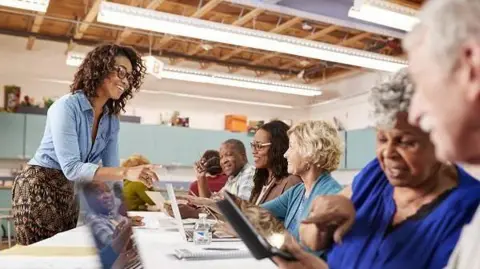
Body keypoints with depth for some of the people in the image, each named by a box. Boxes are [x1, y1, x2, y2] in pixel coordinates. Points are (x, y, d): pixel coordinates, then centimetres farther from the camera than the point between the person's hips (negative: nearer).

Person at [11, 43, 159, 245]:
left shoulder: (111, 120, 1)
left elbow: (110, 168, 1)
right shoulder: (67, 106, -21)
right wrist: (127, 172, -40)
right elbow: (71, 168, -29)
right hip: (38, 189, -7)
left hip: (69, 194, 7)